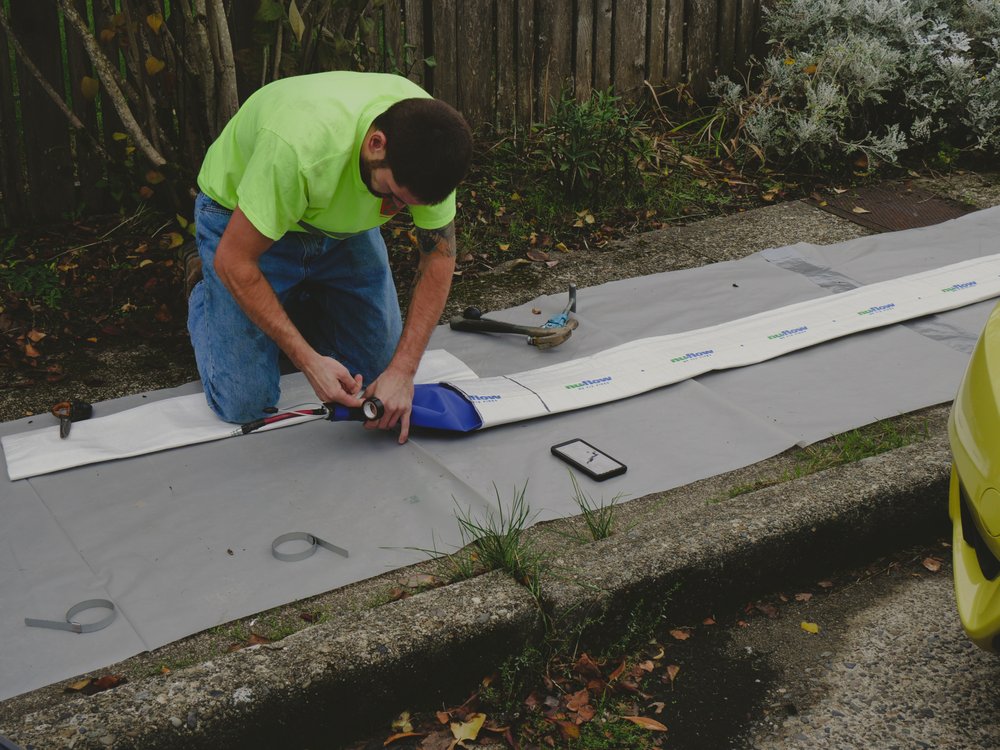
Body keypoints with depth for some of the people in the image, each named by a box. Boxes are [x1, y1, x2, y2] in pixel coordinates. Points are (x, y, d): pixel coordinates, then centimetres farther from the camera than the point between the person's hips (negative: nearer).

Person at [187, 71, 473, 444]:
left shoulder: (428, 139, -27)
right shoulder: (301, 146, -43)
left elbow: (439, 256, -16)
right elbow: (233, 261, -32)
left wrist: (402, 371, -22)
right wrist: (310, 362, -33)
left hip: (343, 224, 5)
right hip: (239, 220, -4)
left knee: (379, 367, 1)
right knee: (244, 404, -7)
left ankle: (299, 306, 27)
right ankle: (205, 303, 22)